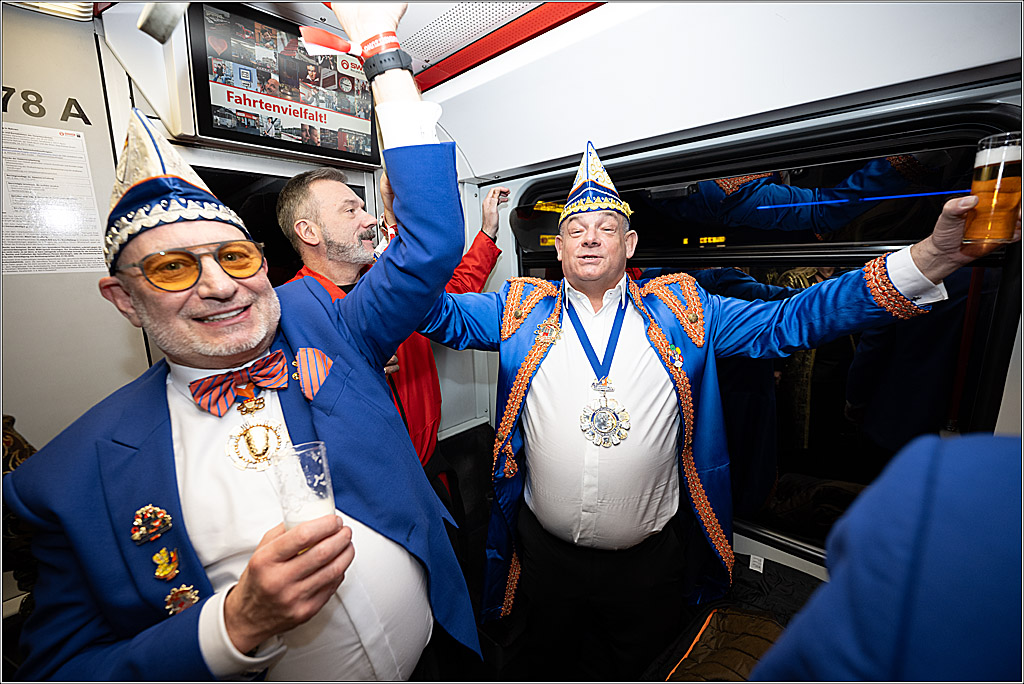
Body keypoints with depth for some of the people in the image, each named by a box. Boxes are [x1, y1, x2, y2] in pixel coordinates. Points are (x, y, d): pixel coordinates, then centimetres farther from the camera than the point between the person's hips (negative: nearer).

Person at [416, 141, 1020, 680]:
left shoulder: (679, 310, -5)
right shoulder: (523, 309, -4)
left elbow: (788, 322, -8)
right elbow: (442, 315, -3)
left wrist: (931, 257, -16)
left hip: (650, 556, 0)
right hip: (546, 550, 1)